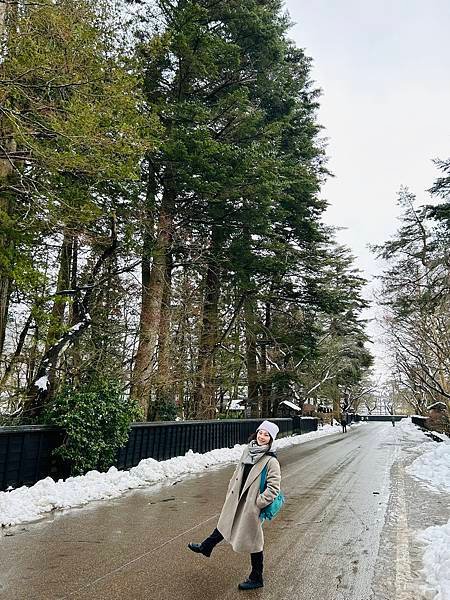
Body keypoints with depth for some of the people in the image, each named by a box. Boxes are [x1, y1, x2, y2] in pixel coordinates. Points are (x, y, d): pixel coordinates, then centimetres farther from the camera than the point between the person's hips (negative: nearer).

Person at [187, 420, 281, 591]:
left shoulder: (271, 460, -22)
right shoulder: (248, 450, -2)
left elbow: (273, 488, -22)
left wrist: (258, 503, -18)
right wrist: (230, 492, 12)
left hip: (251, 506, -7)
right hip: (237, 501, 7)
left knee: (253, 541, 10)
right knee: (225, 525, 29)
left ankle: (256, 578, 31)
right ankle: (205, 548, 53)